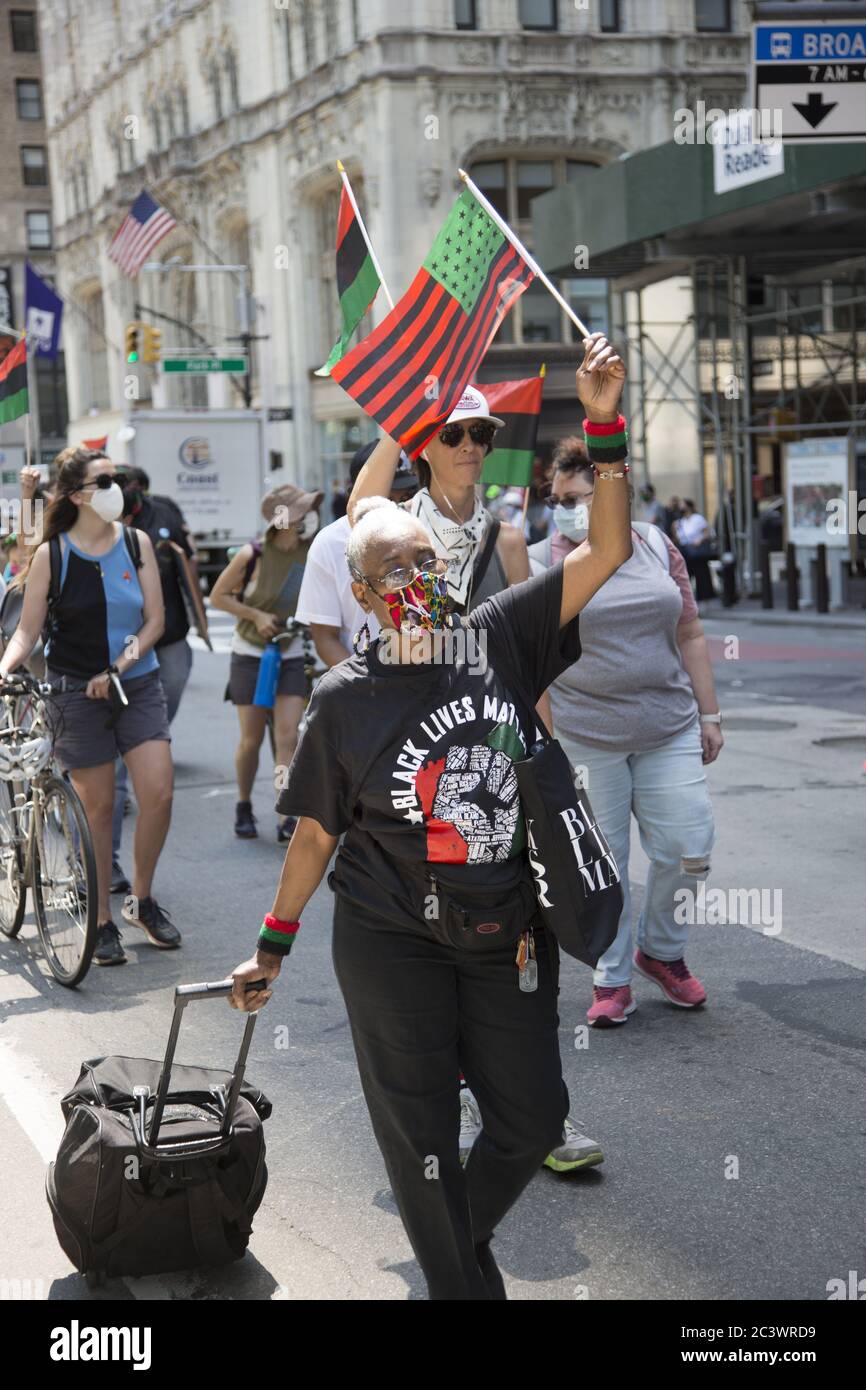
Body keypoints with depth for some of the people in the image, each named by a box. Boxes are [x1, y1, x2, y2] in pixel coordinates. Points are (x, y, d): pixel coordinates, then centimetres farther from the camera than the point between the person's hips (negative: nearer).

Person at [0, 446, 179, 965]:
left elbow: (155, 620, 2)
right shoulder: (51, 555, -5)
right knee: (98, 807, 2)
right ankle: (103, 922, 15)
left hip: (138, 684, 2)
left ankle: (142, 899, 15)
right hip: (78, 692, -2)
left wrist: (120, 665, -12)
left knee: (159, 793, -8)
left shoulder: (136, 543, 1)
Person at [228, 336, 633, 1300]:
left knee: (532, 1116, 11)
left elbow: (607, 550, -9)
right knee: (419, 1136, 5)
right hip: (390, 940, -2)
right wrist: (272, 946, 5)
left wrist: (604, 426, -18)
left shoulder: (501, 637, -4)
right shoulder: (344, 698, -8)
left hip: (508, 934, 3)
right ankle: (463, 1282, 26)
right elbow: (317, 832, 2)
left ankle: (459, 1242, 39)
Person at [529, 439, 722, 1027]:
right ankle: (611, 979, 19)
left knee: (688, 848, 1)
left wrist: (709, 715, 8)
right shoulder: (542, 562, -2)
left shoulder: (657, 547, 6)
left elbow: (690, 636, 10)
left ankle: (661, 951, 26)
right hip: (582, 736, -2)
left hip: (667, 730, 3)